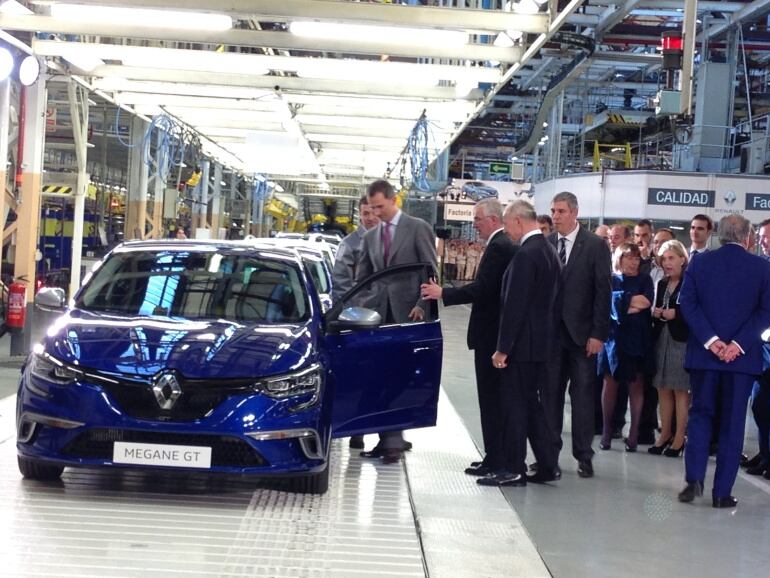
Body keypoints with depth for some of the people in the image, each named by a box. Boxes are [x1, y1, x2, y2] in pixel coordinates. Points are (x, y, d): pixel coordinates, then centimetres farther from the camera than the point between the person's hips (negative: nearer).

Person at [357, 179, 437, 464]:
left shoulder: (417, 228, 0)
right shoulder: (371, 236, 16)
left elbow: (431, 270, -3)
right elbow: (362, 277, 15)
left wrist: (421, 305, -12)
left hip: (407, 313, -5)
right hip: (379, 313, 5)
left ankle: (393, 439, -1)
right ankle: (388, 439, 9)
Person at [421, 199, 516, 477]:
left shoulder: (498, 247, -17)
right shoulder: (507, 244, 13)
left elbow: (481, 289, -24)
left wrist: (442, 293, -17)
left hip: (490, 332, -10)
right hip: (500, 331, 10)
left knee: (491, 397, -5)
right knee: (498, 397, 14)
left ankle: (494, 459, -1)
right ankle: (499, 456, 21)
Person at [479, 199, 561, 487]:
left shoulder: (526, 255, -18)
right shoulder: (549, 251, 11)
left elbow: (515, 305, -20)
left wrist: (503, 348, -17)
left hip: (523, 344, -9)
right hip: (542, 342, 9)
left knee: (514, 405, -2)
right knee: (531, 404, 15)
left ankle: (513, 470, 3)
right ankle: (547, 466, 18)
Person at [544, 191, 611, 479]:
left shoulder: (596, 245, -3)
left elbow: (603, 291, -5)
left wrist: (598, 334, -10)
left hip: (581, 333, -2)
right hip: (550, 332, 3)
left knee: (583, 396, 3)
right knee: (550, 395, 5)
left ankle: (584, 456, 11)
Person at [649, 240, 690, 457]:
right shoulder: (662, 284, 15)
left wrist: (675, 314, -17)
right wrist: (656, 313, 0)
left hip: (682, 341, -7)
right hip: (662, 340, 7)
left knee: (680, 390, -3)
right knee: (663, 390, 8)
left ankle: (679, 438, 2)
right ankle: (665, 435, 15)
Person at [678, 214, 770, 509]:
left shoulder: (699, 262, 3)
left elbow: (687, 302, -5)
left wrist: (710, 340, -9)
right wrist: (738, 344, -12)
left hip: (704, 352, 1)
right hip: (742, 355, -1)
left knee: (700, 414, 13)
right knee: (732, 423, 4)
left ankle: (694, 479, -1)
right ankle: (722, 492, 4)